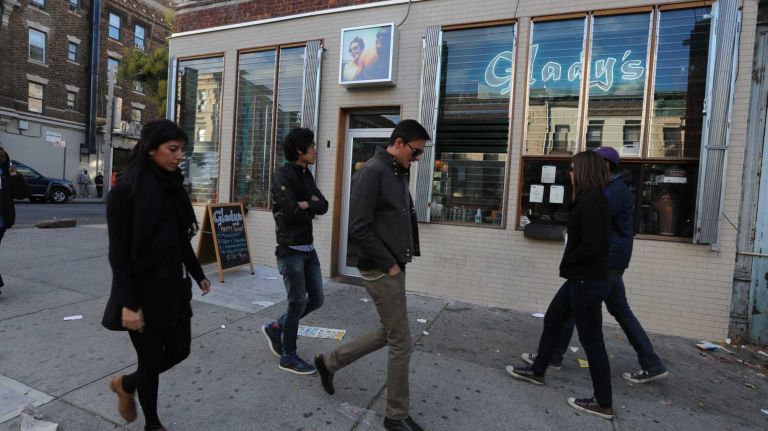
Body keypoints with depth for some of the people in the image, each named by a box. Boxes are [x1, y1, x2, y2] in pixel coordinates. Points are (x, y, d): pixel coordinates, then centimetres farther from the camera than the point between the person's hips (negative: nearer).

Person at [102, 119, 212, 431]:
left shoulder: (172, 186, 6)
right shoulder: (125, 189, -15)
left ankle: (126, 384, 43)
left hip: (172, 286, 7)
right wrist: (128, 303, -20)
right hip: (142, 291, -7)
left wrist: (197, 274, 19)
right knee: (151, 359, 8)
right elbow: (118, 251, -17)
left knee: (179, 349, 14)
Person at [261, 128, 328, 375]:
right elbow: (292, 213, -23)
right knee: (297, 303, 1)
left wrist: (306, 204, -14)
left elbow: (324, 206, 3)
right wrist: (312, 208, -7)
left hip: (309, 248, 8)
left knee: (316, 300, 11)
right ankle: (288, 357, 19)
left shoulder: (306, 174, 12)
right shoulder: (283, 176, -13)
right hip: (290, 250, -8)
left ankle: (275, 328, 31)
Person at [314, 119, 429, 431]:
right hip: (381, 270, -10)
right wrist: (389, 263, -16)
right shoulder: (372, 172, -16)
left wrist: (404, 255, 7)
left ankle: (328, 362, 36)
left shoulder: (398, 174, 13)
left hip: (393, 268, 10)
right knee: (401, 342, 2)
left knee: (388, 334, 20)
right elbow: (359, 228, -22)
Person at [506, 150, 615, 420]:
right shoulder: (592, 199, 11)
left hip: (587, 282, -10)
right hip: (582, 279, 10)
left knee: (591, 340, 3)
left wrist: (566, 262, -10)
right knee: (552, 320, 20)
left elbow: (591, 246, -25)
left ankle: (604, 404, 20)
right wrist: (570, 264, 4)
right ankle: (537, 371, 36)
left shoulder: (590, 201, -20)